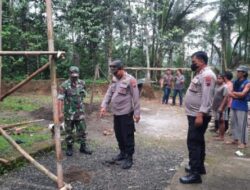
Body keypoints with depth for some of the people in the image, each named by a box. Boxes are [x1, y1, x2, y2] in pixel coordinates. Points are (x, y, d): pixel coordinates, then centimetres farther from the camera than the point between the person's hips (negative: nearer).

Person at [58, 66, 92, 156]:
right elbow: (60, 99, -16)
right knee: (69, 131, 9)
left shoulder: (82, 83, 2)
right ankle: (69, 147, 23)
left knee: (82, 130, 8)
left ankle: (83, 147, 21)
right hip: (69, 113, -3)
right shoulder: (64, 85, -12)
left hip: (80, 112, 4)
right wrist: (60, 112, -22)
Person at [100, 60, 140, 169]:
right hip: (116, 113, 8)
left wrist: (136, 113, -15)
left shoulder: (130, 80, -14)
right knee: (119, 135, 17)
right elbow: (109, 93, 11)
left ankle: (129, 158, 13)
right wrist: (104, 106, 0)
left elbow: (136, 98, -14)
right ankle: (122, 153, 33)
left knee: (128, 136, 1)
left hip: (126, 113, -7)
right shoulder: (114, 79, 9)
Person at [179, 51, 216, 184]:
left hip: (199, 116, -11)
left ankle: (195, 173, -2)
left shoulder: (207, 75, -17)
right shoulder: (200, 74, 15)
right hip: (194, 114, 11)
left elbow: (206, 97, -25)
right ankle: (199, 166, 30)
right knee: (198, 141, 18)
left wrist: (200, 114, -29)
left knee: (193, 143, -8)